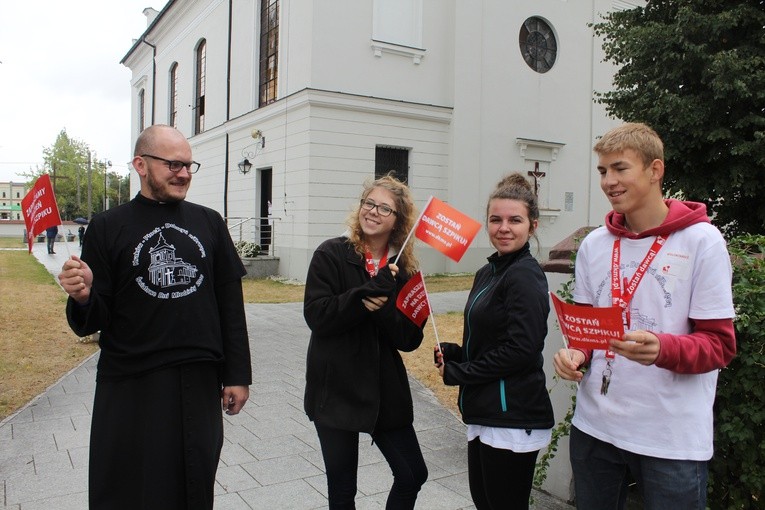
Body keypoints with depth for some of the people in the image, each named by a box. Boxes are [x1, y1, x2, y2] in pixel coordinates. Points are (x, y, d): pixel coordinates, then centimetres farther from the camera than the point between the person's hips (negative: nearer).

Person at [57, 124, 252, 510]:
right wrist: (82, 298, -23)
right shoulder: (108, 227, -1)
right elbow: (91, 323, 0)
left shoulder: (209, 223, 5)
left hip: (199, 386, 2)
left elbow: (231, 304, 6)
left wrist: (237, 375, 3)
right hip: (130, 389, -2)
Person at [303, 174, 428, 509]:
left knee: (413, 475, 11)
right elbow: (316, 315, -18)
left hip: (386, 391, 3)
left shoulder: (404, 270, 2)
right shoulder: (331, 255, -6)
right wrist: (369, 291, -24)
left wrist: (381, 307, -21)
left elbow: (410, 338, -4)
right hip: (335, 390, -3)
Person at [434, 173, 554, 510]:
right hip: (485, 414, 9)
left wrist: (457, 372, -13)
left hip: (513, 419, -9)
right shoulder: (488, 273, 12)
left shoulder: (525, 276, -16)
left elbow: (521, 350, -23)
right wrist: (451, 353, -1)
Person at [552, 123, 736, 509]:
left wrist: (661, 349, -27)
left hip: (672, 438, -4)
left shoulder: (701, 240, -7)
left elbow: (719, 344, -8)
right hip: (594, 426, 4)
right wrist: (575, 354, -7)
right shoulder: (594, 244, 7)